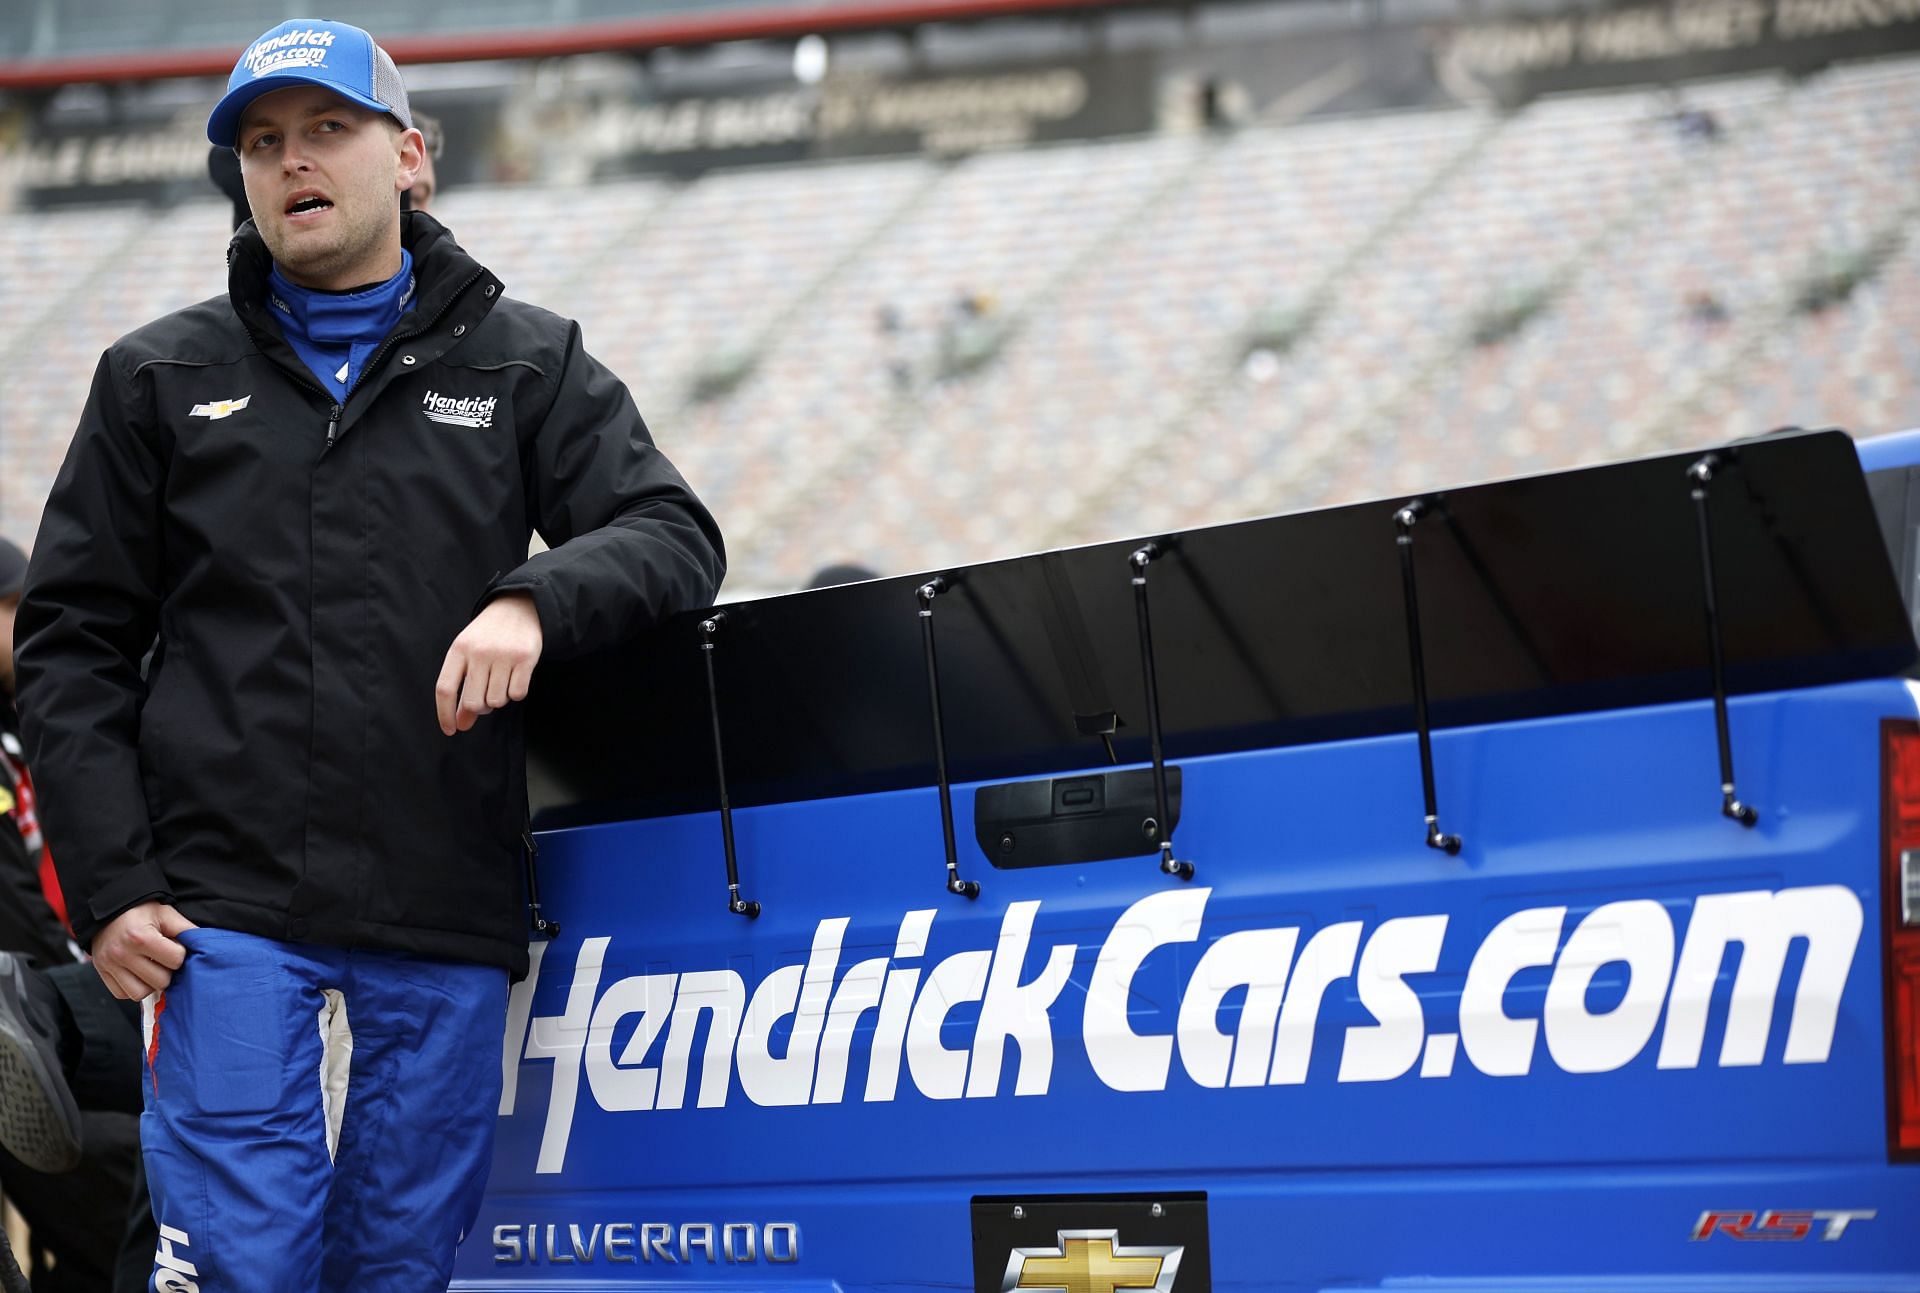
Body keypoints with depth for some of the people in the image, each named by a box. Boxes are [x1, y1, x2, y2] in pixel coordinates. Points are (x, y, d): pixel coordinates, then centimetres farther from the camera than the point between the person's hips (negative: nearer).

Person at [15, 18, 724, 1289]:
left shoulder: (527, 364, 11)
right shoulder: (161, 377, 11)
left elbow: (673, 535, 1)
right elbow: (73, 645, 10)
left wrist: (536, 600, -21)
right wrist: (110, 886, -1)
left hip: (446, 928, 1)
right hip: (227, 911, -1)